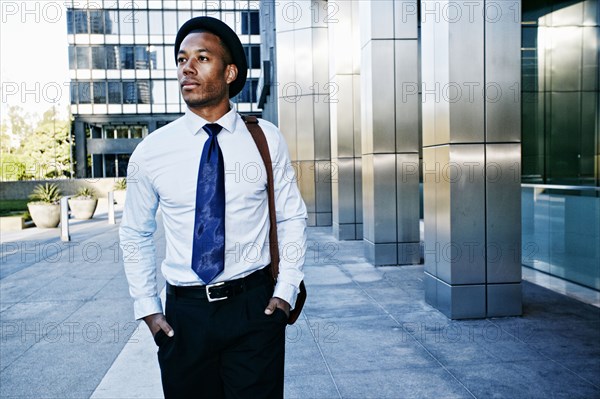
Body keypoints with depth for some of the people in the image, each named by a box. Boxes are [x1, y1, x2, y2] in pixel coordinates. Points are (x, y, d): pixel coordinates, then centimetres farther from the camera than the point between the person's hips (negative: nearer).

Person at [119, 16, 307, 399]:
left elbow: (292, 217, 3)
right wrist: (147, 307, 4)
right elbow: (136, 234, 8)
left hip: (255, 307, -1)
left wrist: (287, 290, -4)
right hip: (184, 312, 1)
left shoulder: (267, 139, -4)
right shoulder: (151, 151, -2)